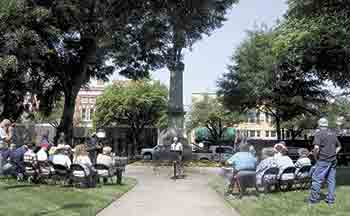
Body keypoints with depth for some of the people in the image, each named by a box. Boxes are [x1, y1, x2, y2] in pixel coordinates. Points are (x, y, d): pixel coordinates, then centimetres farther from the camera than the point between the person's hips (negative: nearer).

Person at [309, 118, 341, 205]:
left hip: (323, 160, -7)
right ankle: (331, 199, 14)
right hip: (333, 160, 7)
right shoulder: (333, 134, 13)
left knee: (317, 179, -1)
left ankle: (313, 199, 2)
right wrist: (334, 153, 19)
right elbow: (339, 146, 22)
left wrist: (315, 155, -5)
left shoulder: (319, 134, -7)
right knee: (331, 179, 10)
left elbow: (316, 147, -20)